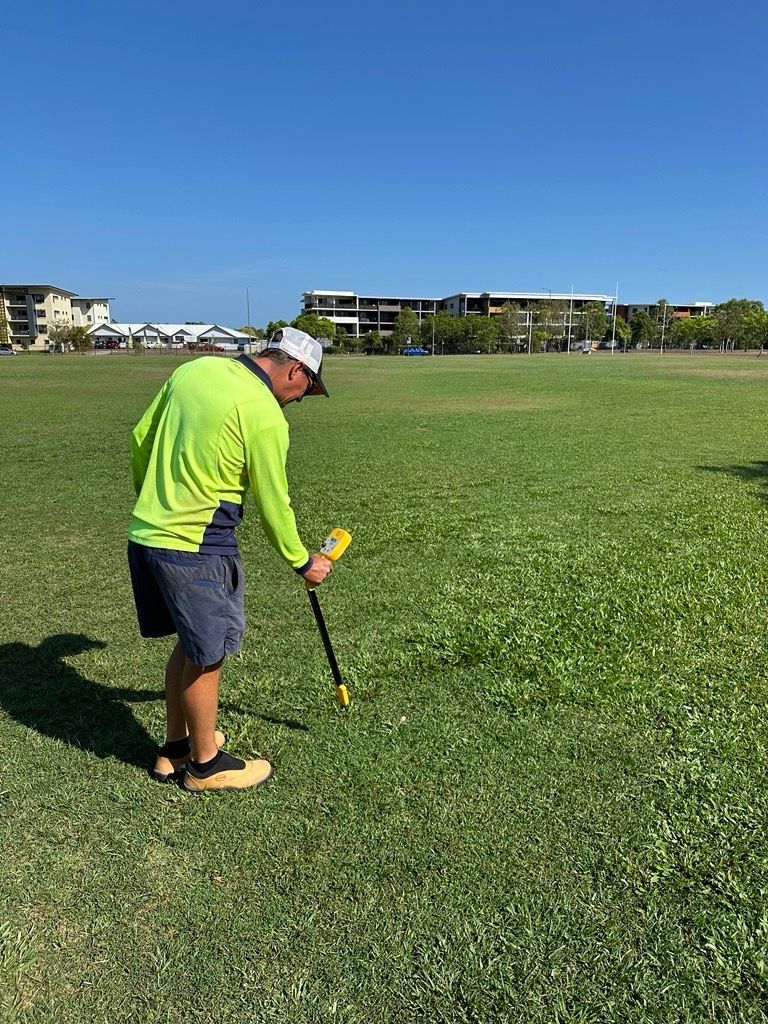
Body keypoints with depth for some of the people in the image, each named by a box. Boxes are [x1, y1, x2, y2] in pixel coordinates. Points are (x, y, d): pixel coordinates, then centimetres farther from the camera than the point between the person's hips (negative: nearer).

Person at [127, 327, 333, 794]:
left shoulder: (194, 369, 7)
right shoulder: (266, 416, -15)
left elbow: (140, 438, 14)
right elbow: (274, 504, -7)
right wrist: (302, 562, 8)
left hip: (145, 533, 8)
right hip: (195, 548, -8)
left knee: (190, 644, 22)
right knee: (206, 656, 8)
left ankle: (176, 746, 37)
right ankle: (205, 764, 26)